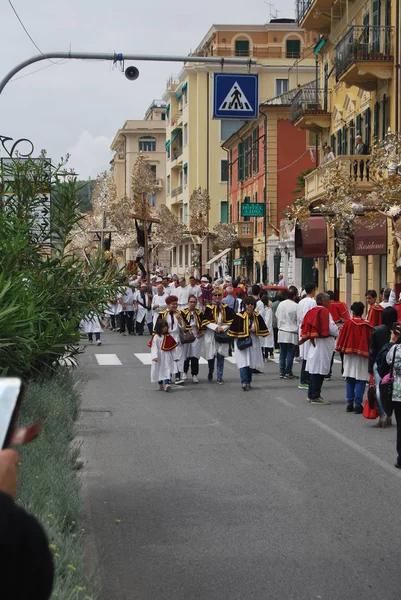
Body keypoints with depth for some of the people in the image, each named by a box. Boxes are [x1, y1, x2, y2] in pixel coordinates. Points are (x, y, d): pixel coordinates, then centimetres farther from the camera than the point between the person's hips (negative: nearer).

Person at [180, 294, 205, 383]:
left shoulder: (199, 313, 8)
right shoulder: (183, 312, -1)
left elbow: (203, 324, 13)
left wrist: (201, 333, 2)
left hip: (196, 336, 1)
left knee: (195, 356, -3)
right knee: (186, 355, 3)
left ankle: (194, 375, 2)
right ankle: (184, 372, 22)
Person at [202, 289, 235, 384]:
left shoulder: (226, 308, 4)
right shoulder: (208, 308, 0)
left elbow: (230, 322, 4)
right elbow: (206, 322, -6)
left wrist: (222, 328, -11)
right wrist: (216, 327, -17)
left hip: (223, 335, 1)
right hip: (210, 335, -1)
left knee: (220, 356, -3)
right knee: (211, 356, 3)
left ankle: (220, 377, 4)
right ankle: (210, 372, 32)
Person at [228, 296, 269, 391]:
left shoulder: (257, 317, 3)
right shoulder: (239, 316, -7)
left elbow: (263, 330, 8)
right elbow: (233, 330, -7)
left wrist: (255, 330, -11)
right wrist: (247, 331, -12)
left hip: (253, 343, 4)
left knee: (251, 364, 10)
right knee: (243, 362, -15)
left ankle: (248, 382, 24)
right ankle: (244, 382, -21)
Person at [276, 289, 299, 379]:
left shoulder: (281, 304, 4)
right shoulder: (295, 306, -10)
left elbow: (277, 317, 14)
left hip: (281, 332, 5)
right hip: (292, 333, -5)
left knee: (282, 353, 11)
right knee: (290, 353, 1)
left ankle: (282, 372, 11)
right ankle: (288, 372, 1)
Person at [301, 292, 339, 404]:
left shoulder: (312, 311, 10)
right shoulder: (324, 312, -14)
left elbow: (307, 328, 11)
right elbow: (332, 328, -16)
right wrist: (338, 333, 3)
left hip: (314, 343, 8)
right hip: (323, 344, -8)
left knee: (314, 369, 13)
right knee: (319, 371, -5)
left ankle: (312, 394, 20)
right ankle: (315, 396, -2)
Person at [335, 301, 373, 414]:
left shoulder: (348, 323, -4)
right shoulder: (367, 326, -5)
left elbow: (341, 338, -1)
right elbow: (370, 341, -1)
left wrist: (342, 350, 12)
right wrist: (368, 352, 10)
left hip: (349, 355, 1)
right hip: (362, 356, -1)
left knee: (349, 380, 9)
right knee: (360, 381, 0)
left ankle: (350, 403, 9)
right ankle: (358, 404, -5)